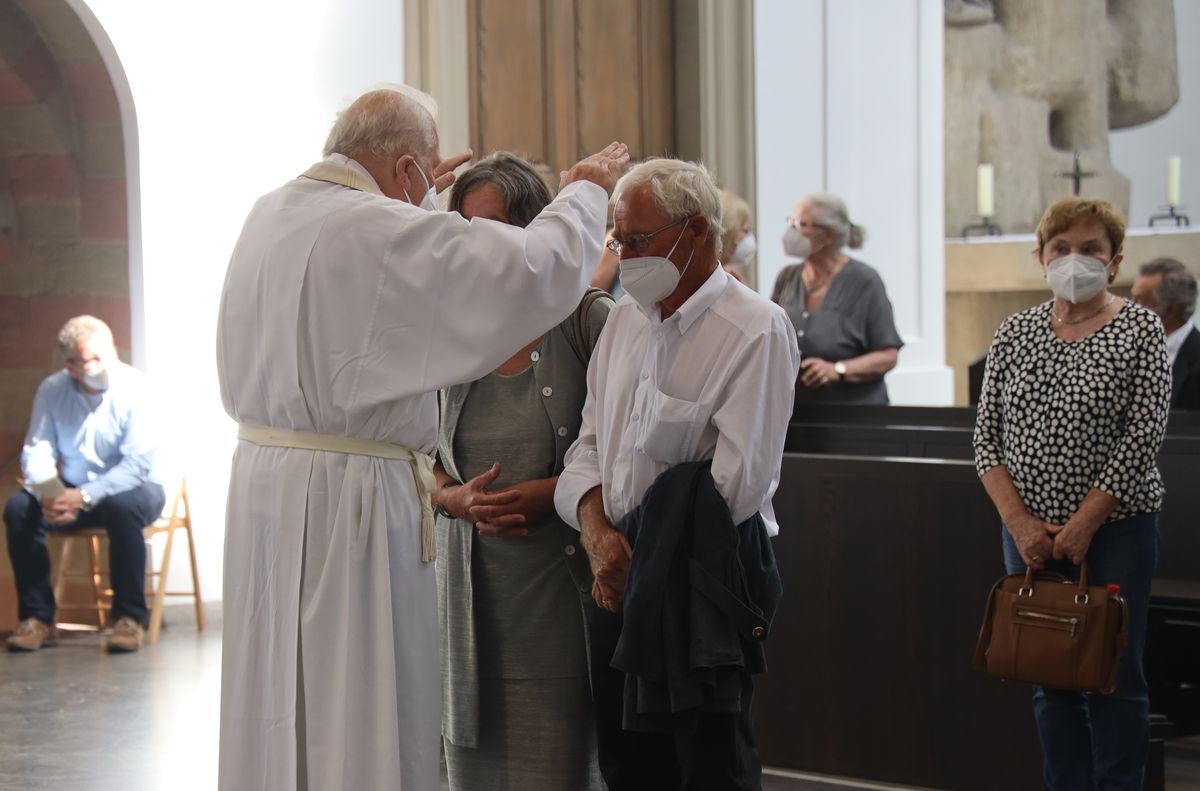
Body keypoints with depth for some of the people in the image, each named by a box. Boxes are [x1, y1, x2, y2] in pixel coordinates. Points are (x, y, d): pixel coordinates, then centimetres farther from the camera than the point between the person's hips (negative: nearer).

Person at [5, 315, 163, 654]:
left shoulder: (134, 387, -18)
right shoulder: (52, 391, -6)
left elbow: (138, 464, -24)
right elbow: (36, 452, -10)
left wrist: (85, 497, -34)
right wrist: (50, 492, -32)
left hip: (130, 487, -3)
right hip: (72, 490, 4)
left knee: (123, 506, -37)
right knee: (19, 508, -22)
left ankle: (129, 618, -25)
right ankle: (38, 618, -13)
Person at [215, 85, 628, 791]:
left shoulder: (268, 216, 8)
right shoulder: (386, 231, -18)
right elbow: (538, 268, -17)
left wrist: (415, 200, 37)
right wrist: (587, 190, 0)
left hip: (263, 474, 9)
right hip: (351, 494, -8)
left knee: (281, 702, 16)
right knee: (360, 719, 0)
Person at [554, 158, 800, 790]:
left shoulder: (756, 330, -11)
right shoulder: (625, 317, 12)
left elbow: (736, 483, -17)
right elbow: (589, 444, 11)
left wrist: (646, 566, -14)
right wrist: (597, 532, -9)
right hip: (617, 582, 6)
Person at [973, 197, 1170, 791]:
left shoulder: (1140, 330, -3)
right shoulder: (1014, 333, 7)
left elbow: (1142, 435, -10)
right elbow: (987, 436, 5)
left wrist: (1082, 525, -14)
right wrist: (1020, 523, -7)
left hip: (1115, 526, -4)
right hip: (1029, 531, 4)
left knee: (1114, 679, -1)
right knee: (1051, 680, 9)